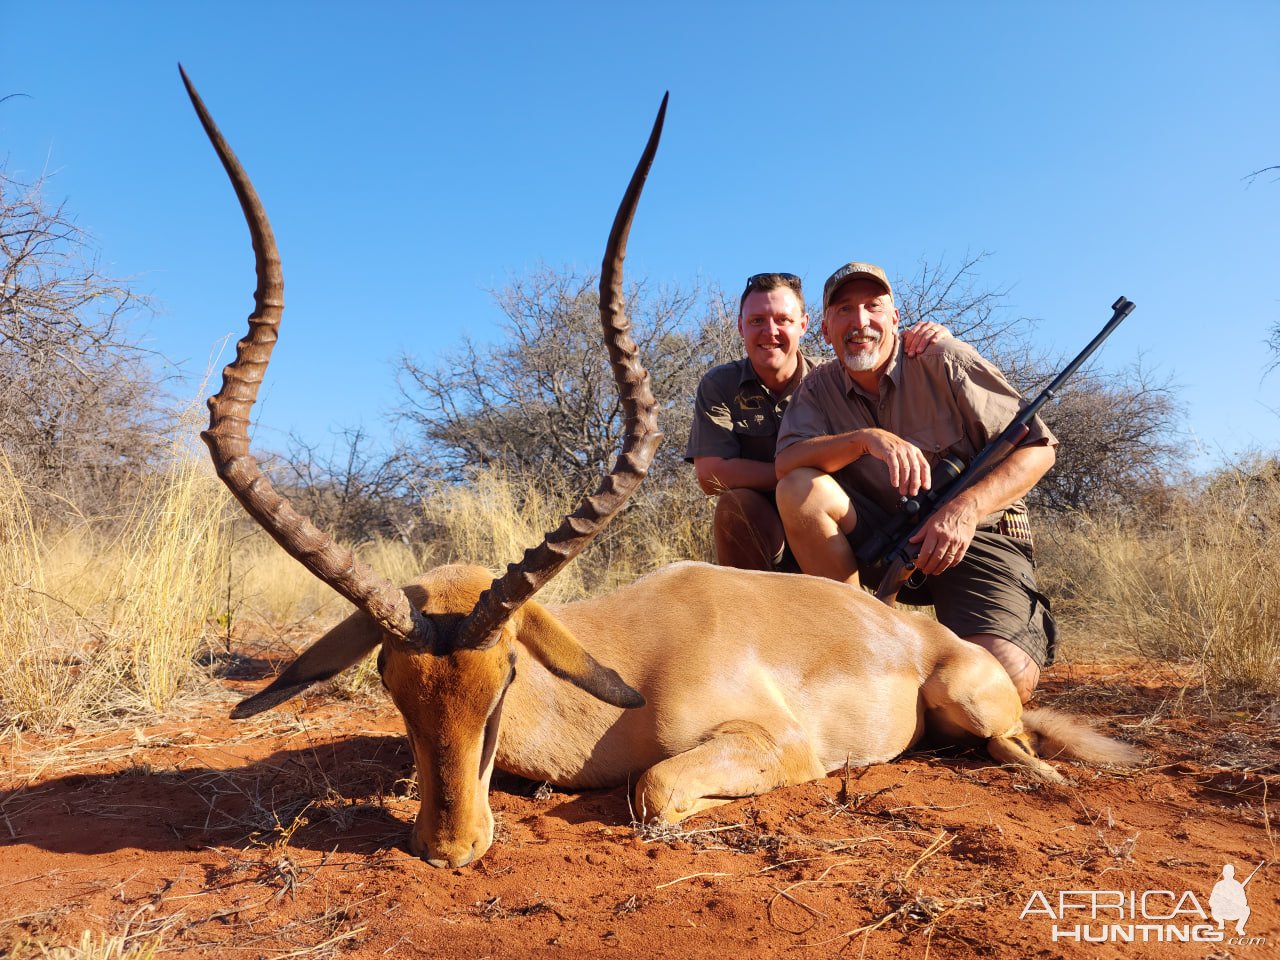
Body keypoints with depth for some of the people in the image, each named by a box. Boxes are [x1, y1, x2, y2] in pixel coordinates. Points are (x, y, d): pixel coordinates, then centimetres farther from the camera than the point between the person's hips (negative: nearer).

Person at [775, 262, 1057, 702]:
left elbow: (1037, 448, -7)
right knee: (800, 489, -23)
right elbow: (786, 464, -16)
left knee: (1007, 680, -28)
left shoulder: (944, 362, -7)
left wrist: (966, 509, -24)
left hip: (978, 536, -3)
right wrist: (865, 439, -33)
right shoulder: (819, 388, 2)